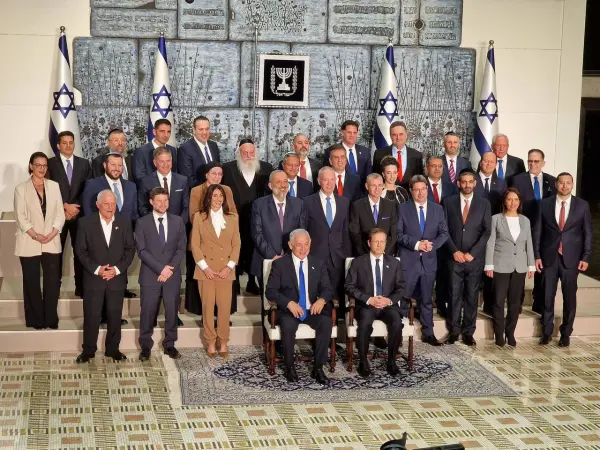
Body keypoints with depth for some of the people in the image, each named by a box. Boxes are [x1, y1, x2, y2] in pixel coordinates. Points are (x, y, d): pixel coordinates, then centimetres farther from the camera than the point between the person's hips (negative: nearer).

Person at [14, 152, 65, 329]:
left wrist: (52, 233, -10)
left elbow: (60, 213, 4)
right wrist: (35, 235, -16)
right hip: (29, 243, -2)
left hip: (52, 242, 2)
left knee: (53, 281, -1)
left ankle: (51, 319, 9)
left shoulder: (54, 186, 8)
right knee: (32, 282, 4)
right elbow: (20, 217, -5)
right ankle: (36, 320, 14)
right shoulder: (21, 189, 0)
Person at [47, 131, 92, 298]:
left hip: (79, 214, 2)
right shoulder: (50, 163, 2)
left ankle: (80, 287, 8)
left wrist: (75, 209, -5)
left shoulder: (84, 163, 9)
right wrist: (65, 206, -12)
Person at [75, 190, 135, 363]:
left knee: (115, 316, 8)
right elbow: (80, 250, -3)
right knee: (91, 316, 3)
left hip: (117, 278, 2)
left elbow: (130, 249, 3)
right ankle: (88, 350, 16)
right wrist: (96, 269, -13)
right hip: (93, 278, -1)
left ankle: (112, 349, 21)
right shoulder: (86, 223, -3)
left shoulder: (124, 222, 2)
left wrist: (118, 269, -9)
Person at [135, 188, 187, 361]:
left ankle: (169, 345, 17)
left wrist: (170, 268, -9)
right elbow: (142, 251, -6)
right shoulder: (142, 223, 0)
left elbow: (181, 248, 4)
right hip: (150, 275, -2)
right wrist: (160, 268, -14)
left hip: (173, 275, 2)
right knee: (148, 312, 1)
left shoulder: (178, 221, 7)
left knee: (172, 311, 5)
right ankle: (145, 346, 12)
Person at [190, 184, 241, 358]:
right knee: (207, 306, 0)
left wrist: (230, 266, -5)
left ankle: (223, 342, 9)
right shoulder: (199, 217, 3)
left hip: (226, 270, 1)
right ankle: (210, 342, 10)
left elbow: (236, 244, 6)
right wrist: (205, 267, -9)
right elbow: (195, 244, 0)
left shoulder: (232, 218, 8)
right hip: (206, 269, -1)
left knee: (225, 306, -1)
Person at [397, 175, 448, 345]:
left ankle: (428, 333, 18)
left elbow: (444, 233, 5)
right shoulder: (403, 208, -1)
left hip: (429, 260, 3)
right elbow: (399, 234, -7)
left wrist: (432, 244, -13)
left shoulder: (437, 209, 7)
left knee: (427, 299, 11)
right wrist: (416, 244, -18)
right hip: (408, 260, -3)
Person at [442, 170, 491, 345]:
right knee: (454, 295, 2)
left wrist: (472, 253, -9)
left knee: (472, 296, 4)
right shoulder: (448, 202, 4)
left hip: (475, 258, 0)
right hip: (454, 257, 0)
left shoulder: (484, 204, 5)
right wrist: (454, 251, -9)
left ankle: (468, 332, 12)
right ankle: (454, 330, 12)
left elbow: (487, 232, 0)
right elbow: (444, 230, 2)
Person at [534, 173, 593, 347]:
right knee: (547, 296, 5)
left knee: (569, 297, 5)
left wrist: (585, 258, -4)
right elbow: (537, 232, 3)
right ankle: (546, 331, 18)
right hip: (549, 257, 0)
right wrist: (536, 255, -2)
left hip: (571, 258, 0)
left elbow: (588, 233, 2)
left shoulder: (582, 205, 1)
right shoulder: (544, 204, 2)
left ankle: (566, 333, 16)